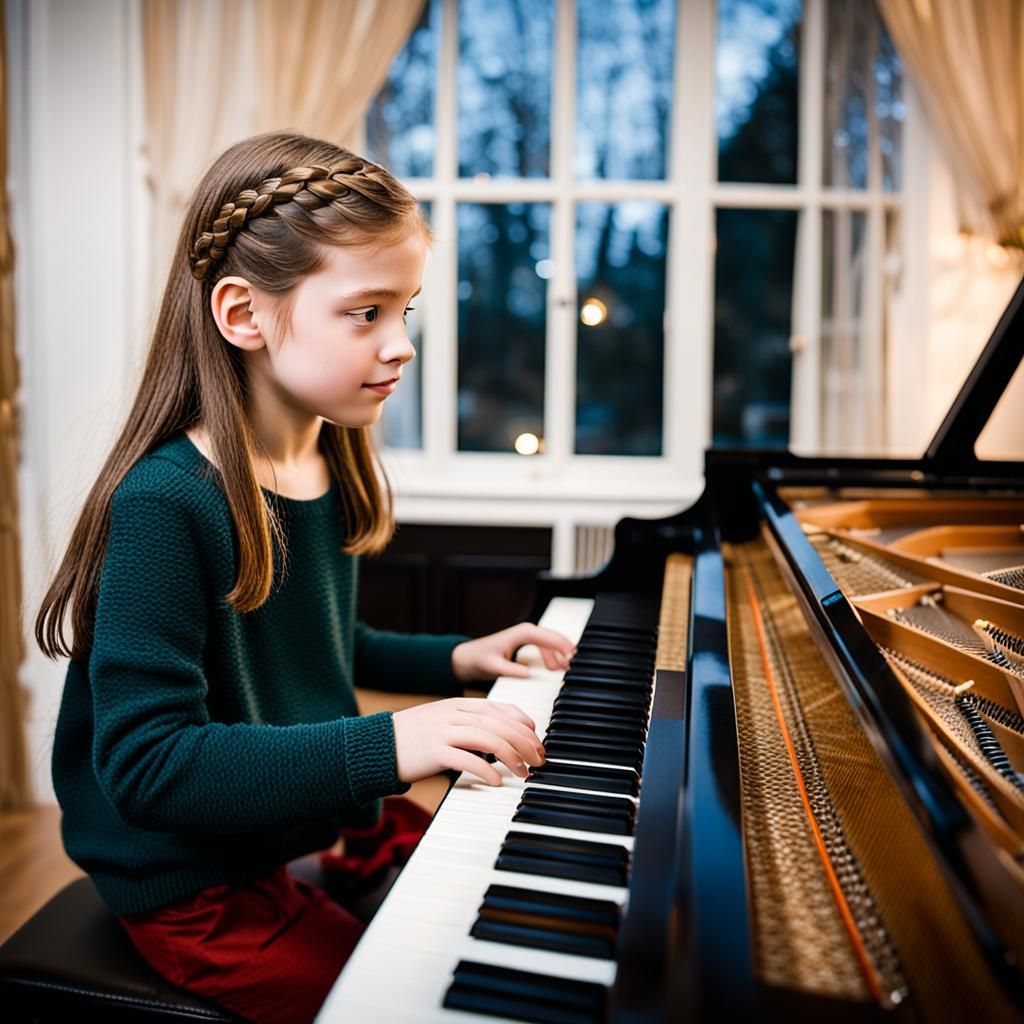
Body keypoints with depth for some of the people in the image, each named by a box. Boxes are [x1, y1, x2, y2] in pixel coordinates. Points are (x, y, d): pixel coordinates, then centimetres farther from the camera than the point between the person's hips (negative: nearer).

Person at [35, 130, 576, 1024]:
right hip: (200, 888, -7)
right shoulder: (166, 503, -26)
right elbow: (144, 763, -28)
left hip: (323, 823, 8)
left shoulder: (329, 466, 0)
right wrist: (383, 746, -36)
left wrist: (454, 659, 7)